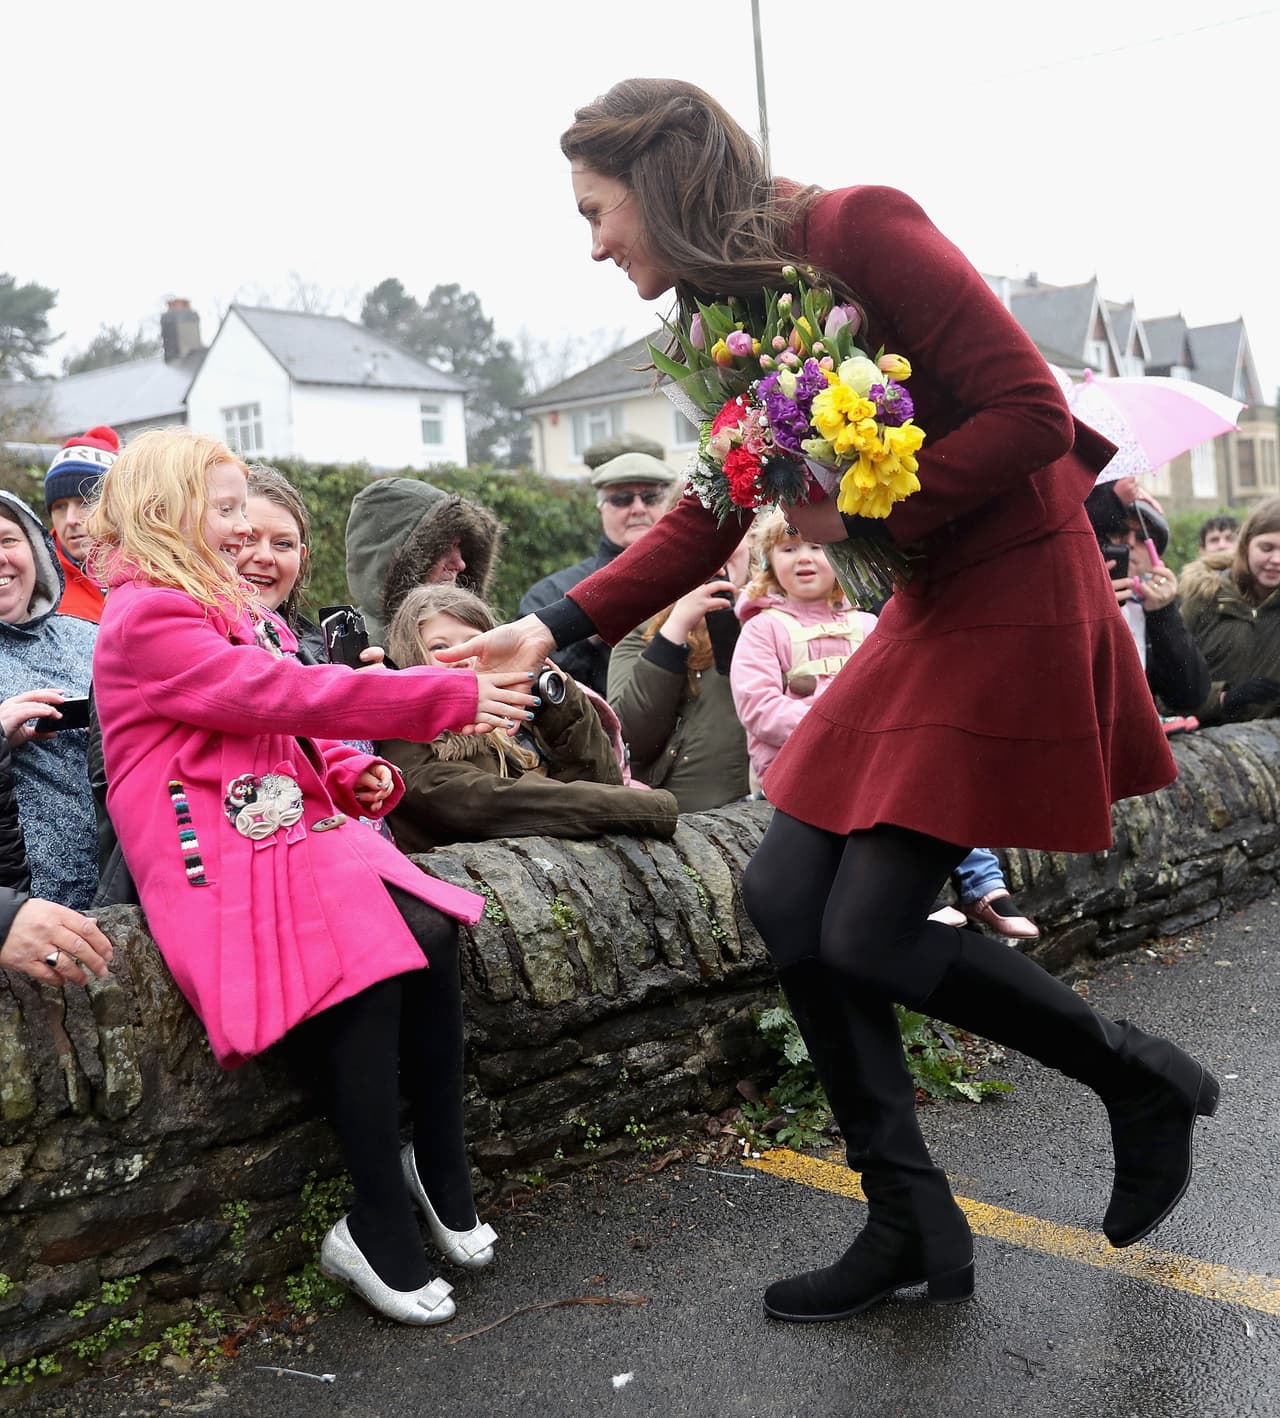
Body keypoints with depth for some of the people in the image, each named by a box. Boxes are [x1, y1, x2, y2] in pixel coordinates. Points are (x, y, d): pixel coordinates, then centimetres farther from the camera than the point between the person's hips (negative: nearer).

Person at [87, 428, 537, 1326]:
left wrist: (356, 775, 1)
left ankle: (440, 1172, -2)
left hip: (294, 828, 8)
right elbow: (285, 693, -19)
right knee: (369, 979, -25)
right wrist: (452, 697, -20)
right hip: (215, 857, -8)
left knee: (432, 937, -17)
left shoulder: (236, 609, 21)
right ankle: (380, 1229, -9)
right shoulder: (146, 620, -9)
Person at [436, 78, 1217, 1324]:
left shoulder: (861, 231, -14)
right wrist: (555, 629, 8)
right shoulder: (733, 315, 10)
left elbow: (1032, 414, -18)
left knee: (869, 932, -9)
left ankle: (1141, 1082, 17)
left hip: (1016, 594, -8)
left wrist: (862, 508, -19)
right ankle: (911, 1224, 15)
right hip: (927, 612, 9)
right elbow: (707, 522, 15)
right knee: (785, 896, 2)